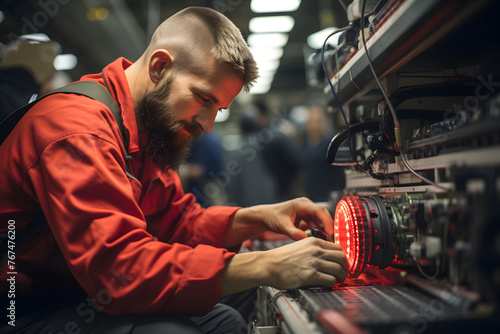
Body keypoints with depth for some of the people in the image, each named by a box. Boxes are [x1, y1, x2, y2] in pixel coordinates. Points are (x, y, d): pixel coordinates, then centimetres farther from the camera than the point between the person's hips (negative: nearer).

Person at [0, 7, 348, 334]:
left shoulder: (146, 129, 5)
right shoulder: (79, 126, -26)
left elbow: (178, 220, 9)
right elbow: (118, 264, -35)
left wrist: (259, 218, -7)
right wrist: (267, 267, -35)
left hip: (85, 292, 9)